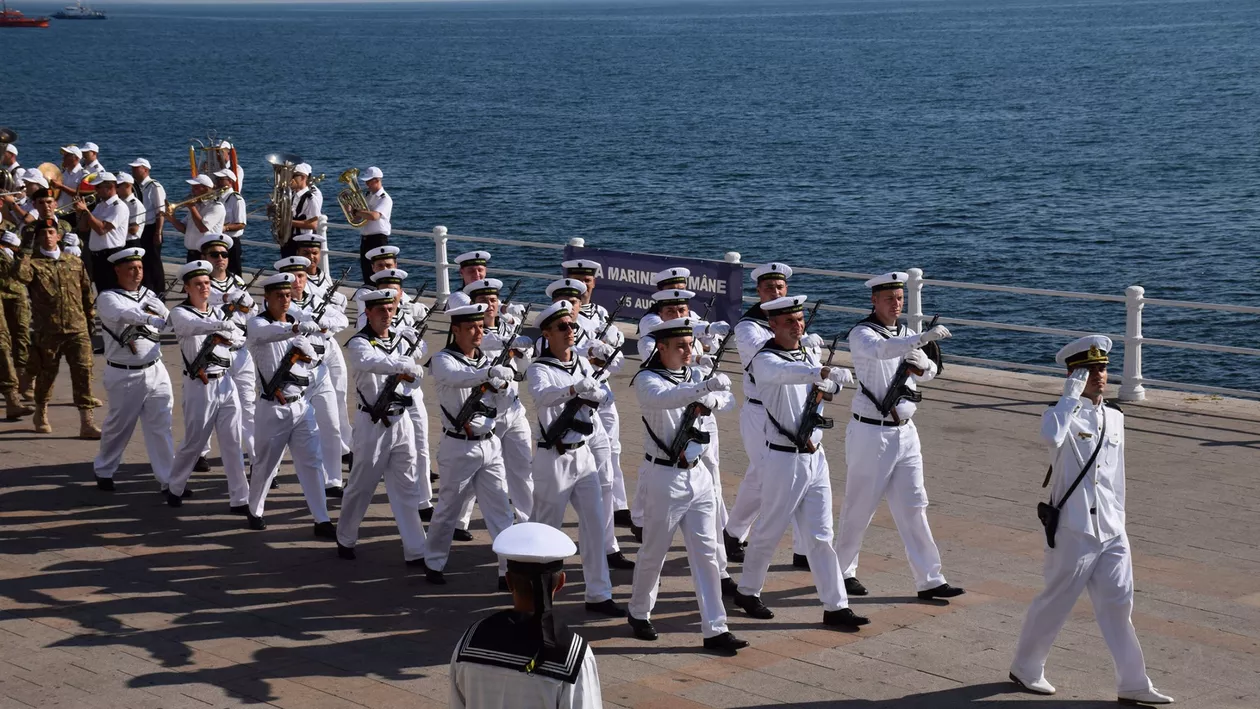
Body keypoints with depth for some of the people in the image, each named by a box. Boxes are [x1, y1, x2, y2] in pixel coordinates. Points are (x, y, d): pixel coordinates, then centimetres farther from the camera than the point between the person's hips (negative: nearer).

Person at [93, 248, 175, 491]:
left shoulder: (149, 295, 10)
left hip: (155, 370, 4)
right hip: (124, 375, -4)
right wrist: (153, 320, -40)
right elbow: (125, 314, -28)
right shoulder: (108, 298, -8)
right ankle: (104, 471, 30)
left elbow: (170, 320, 0)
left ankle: (169, 479, 4)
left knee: (161, 426, 1)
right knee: (119, 426, 9)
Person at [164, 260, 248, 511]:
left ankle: (240, 499, 3)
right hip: (200, 387, -4)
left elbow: (241, 338, 4)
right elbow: (193, 326, -27)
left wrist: (222, 338, -16)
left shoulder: (219, 312, 13)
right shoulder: (179, 313, -4)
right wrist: (221, 326, -44)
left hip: (226, 384, 4)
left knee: (233, 443, 1)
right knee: (194, 443, 6)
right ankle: (175, 487, 29)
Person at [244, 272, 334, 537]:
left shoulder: (296, 321, 10)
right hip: (272, 408, -5)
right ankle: (255, 512, 31)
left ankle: (322, 521, 2)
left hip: (301, 404, 5)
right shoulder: (257, 324, -8)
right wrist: (296, 328, -53)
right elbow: (268, 333, -35)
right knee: (265, 464, 9)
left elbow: (313, 362, 19)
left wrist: (305, 351, -4)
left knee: (312, 462, 0)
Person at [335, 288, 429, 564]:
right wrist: (404, 365, -46)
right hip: (373, 424, -5)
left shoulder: (401, 339, 8)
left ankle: (415, 551, 7)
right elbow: (370, 362, -34)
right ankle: (345, 539, 29)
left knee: (408, 488, 5)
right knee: (361, 487, 8)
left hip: (401, 421, 5)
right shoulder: (359, 343, -13)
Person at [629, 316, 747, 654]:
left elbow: (723, 397, -4)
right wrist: (704, 387, -50)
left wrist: (711, 399, -27)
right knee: (654, 553, 7)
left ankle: (714, 629, 5)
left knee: (706, 553, 3)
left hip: (698, 475, 6)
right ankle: (639, 613, 29)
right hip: (664, 477, -6)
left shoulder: (694, 374, 10)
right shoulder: (646, 380, -13)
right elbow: (663, 398, -36)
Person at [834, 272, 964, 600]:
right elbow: (880, 350, -34)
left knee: (913, 508, 6)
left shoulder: (905, 333, 12)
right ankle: (842, 570, 21)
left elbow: (930, 372, 9)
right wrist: (922, 338, -46)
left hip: (905, 432, 6)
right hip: (870, 433, -6)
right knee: (859, 507, 4)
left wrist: (922, 364, -16)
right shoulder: (861, 334, -11)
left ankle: (929, 580, 8)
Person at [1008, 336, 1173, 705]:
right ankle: (1025, 667, 25)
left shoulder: (1115, 416, 10)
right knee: (1056, 602, 6)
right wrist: (1072, 395, -27)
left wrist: (1118, 517, 18)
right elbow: (1050, 436, -36)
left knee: (1118, 606, 7)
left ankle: (1133, 684, 13)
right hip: (1073, 531, -6)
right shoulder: (1065, 413, -10)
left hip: (1112, 532, 6)